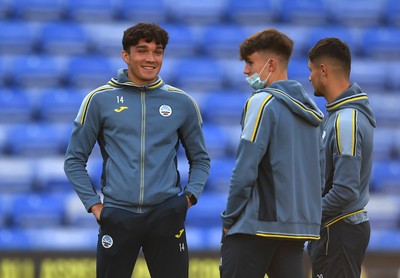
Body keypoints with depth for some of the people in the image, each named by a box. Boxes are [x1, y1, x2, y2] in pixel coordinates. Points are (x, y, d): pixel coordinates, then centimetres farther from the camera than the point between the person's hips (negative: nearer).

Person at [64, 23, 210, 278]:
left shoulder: (182, 103, 8)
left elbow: (200, 158, 19)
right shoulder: (100, 100, 3)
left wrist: (190, 196, 3)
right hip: (117, 216, -1)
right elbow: (75, 159, 9)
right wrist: (93, 204, 0)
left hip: (167, 217, 1)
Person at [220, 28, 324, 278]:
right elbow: (318, 174, 17)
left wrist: (229, 219, -4)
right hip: (301, 227, 8)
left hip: (259, 225, -8)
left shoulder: (262, 102, -8)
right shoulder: (310, 109, 15)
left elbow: (245, 170, -13)